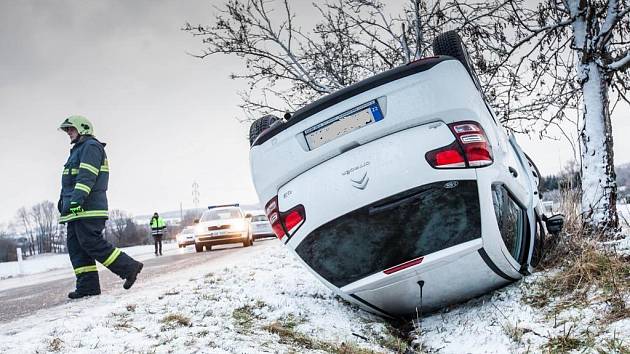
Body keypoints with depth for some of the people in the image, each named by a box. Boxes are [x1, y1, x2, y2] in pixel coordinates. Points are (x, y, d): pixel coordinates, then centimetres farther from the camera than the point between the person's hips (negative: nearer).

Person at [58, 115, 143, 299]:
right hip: (77, 209, 10)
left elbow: (87, 176, -18)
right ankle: (87, 286, 3)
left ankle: (129, 267, -10)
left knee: (91, 243, -15)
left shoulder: (91, 146, -5)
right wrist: (64, 200, 24)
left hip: (88, 208, -10)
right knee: (76, 247, 4)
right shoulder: (78, 150, 28)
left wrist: (76, 199, -27)